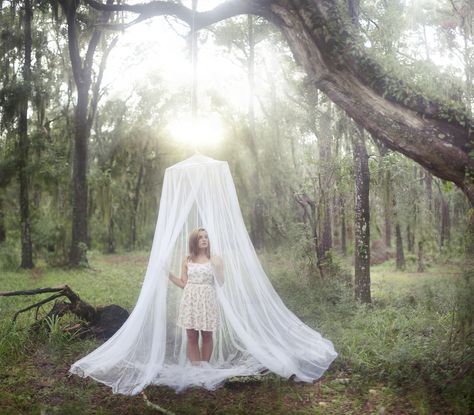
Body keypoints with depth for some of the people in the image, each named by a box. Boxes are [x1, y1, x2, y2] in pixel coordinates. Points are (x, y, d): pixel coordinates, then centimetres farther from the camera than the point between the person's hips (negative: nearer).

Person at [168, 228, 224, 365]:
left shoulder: (215, 259, 1)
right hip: (190, 300, 1)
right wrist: (168, 274, 0)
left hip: (207, 300, -1)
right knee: (192, 337, 2)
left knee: (207, 336, 6)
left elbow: (221, 283, -4)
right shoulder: (187, 261, 6)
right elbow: (183, 284, 7)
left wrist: (217, 267, -19)